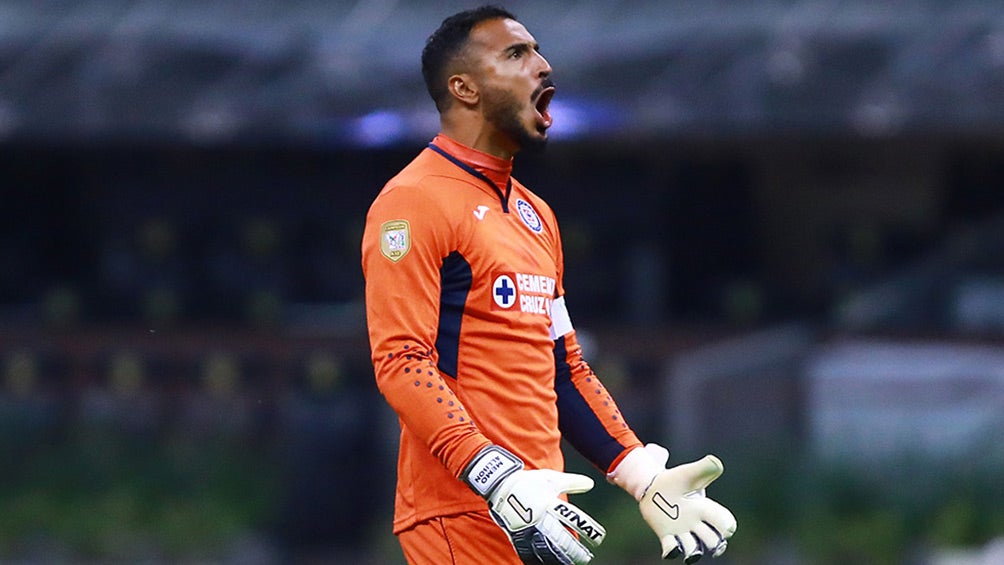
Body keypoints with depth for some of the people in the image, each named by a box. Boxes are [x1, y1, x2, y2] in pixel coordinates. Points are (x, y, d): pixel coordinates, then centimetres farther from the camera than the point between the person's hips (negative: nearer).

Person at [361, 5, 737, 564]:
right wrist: (500, 482, -26)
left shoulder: (535, 214, 20)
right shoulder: (416, 202, -7)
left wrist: (646, 479, 14)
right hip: (463, 517, -8)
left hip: (542, 509, 8)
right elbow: (402, 361, -16)